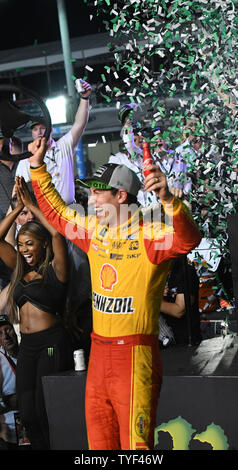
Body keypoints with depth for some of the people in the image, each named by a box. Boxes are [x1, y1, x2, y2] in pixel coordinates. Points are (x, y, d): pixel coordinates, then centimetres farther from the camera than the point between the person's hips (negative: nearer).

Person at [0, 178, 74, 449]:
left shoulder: (54, 270, -3)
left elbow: (57, 233, -18)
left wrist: (31, 204, -8)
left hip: (52, 344, -6)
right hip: (27, 346, 6)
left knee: (45, 411, -7)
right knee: (27, 414, 5)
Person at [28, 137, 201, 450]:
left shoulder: (149, 236, -12)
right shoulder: (94, 232, 10)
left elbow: (188, 239, -32)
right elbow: (55, 211, 24)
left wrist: (167, 199, -47)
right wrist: (37, 166, 20)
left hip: (135, 354, -7)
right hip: (98, 352, 7)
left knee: (134, 443, -4)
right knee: (99, 439, 17)